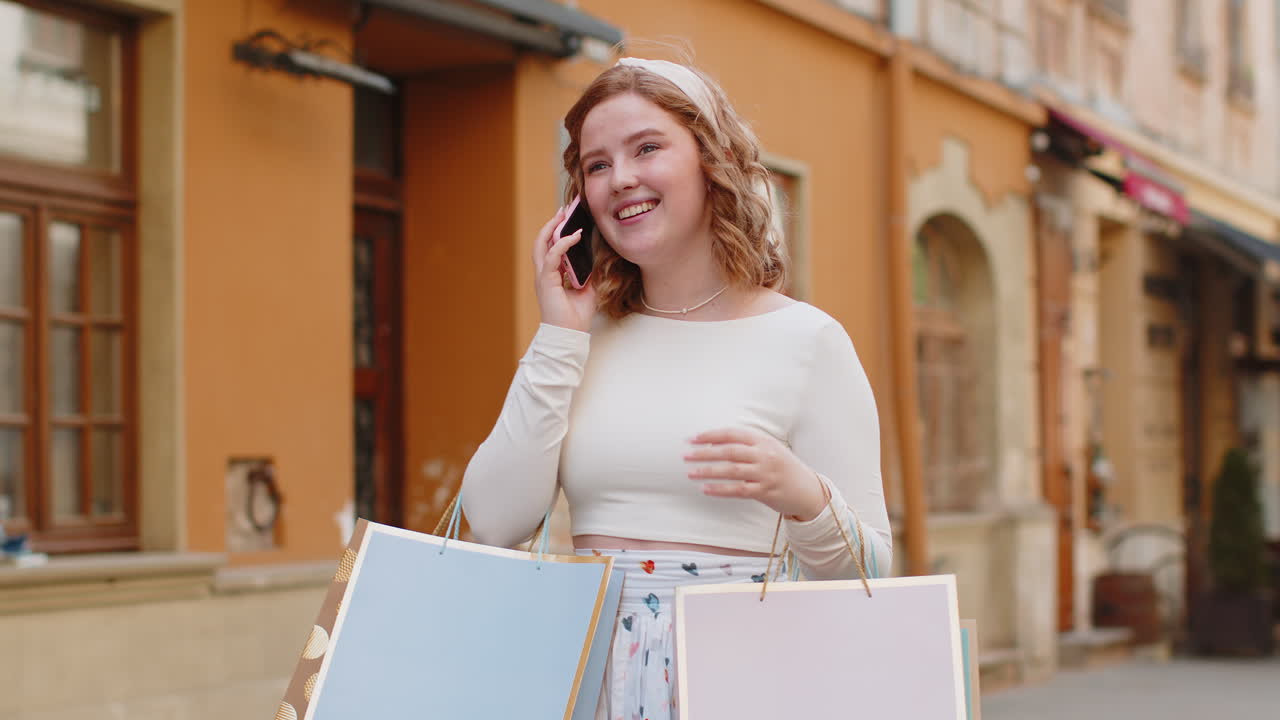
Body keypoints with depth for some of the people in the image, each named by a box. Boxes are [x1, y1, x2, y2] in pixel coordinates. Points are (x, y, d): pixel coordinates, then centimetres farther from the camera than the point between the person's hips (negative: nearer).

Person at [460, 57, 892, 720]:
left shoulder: (806, 339, 0)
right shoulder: (586, 337, 10)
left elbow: (866, 571, 1)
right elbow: (495, 524, -1)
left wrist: (801, 495, -19)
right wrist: (559, 338, -1)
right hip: (585, 661, 2)